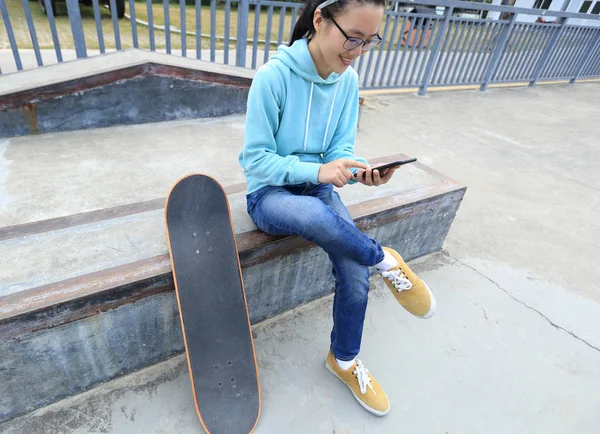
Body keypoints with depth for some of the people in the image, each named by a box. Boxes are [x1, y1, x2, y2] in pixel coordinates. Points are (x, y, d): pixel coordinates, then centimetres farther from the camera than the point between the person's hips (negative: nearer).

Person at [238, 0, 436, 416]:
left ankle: (344, 361, 13)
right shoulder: (273, 76, -17)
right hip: (269, 193, -4)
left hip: (318, 188, 5)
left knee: (355, 270, -15)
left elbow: (340, 149, 0)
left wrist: (359, 170, -23)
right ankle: (385, 260, -11)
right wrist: (317, 170, -30)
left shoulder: (348, 80, -1)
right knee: (316, 215, -41)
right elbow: (256, 159, -17)